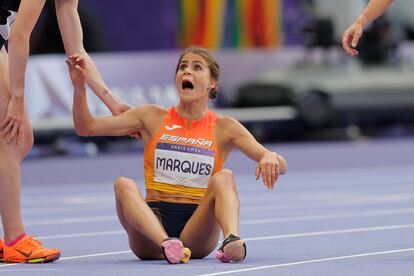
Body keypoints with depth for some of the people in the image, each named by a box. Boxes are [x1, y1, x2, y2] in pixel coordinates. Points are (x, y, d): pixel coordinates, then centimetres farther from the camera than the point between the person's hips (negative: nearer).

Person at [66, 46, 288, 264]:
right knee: (123, 185, -25)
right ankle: (168, 245, -51)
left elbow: (280, 165, 0)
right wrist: (79, 88, -9)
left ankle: (232, 241, -51)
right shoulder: (153, 118, 10)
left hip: (197, 227, -1)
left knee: (224, 177, -23)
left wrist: (270, 158, -24)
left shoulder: (224, 127, 7)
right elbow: (86, 127, 8)